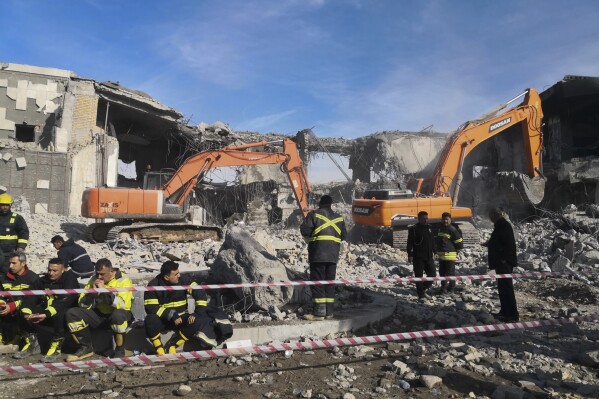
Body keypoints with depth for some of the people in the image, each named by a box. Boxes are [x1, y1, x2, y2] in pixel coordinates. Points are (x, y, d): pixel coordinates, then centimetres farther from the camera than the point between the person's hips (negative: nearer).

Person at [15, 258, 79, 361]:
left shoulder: (70, 278, -14)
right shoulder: (43, 280, 6)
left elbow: (65, 302, -26)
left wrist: (46, 314, -39)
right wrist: (28, 312, -23)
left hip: (66, 311, -6)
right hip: (46, 310, 6)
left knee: (59, 314, -37)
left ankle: (56, 348, -23)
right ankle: (30, 344, -3)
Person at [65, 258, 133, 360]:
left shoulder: (123, 280, -15)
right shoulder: (94, 280, 0)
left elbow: (121, 305, -28)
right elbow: (83, 305, -2)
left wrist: (104, 290, -28)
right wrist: (92, 292, -20)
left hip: (120, 315, -5)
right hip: (99, 315, 6)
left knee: (118, 315, -40)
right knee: (72, 313, -10)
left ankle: (120, 350, -17)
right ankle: (86, 348, 3)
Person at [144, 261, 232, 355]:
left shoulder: (182, 281, -9)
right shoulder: (153, 286, -15)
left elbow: (199, 292, -9)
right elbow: (151, 308, -21)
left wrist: (199, 313, -19)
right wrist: (172, 315, -29)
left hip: (181, 317, 2)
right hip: (163, 320, -2)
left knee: (197, 322, -27)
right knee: (150, 320, -35)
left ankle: (172, 346, -11)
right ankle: (159, 348, -14)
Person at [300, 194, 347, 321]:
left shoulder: (314, 214, -5)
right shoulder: (338, 217, 11)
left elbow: (304, 230, -12)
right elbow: (344, 235, 13)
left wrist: (310, 238, 9)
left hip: (318, 254, -5)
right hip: (333, 255, 5)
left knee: (317, 283, -1)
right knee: (330, 283, 12)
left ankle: (319, 312, -4)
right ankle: (329, 311, 14)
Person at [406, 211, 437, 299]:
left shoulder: (429, 228, 13)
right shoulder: (414, 229, -7)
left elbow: (432, 241, 21)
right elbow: (410, 243, -11)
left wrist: (433, 253, 20)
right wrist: (410, 255, -15)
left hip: (429, 256, 6)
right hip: (418, 257, -6)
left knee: (433, 274, 6)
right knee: (419, 276, 0)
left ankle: (423, 288, 25)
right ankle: (421, 294, 9)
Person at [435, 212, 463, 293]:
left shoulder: (452, 230, -13)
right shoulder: (440, 229, 12)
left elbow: (459, 241, -10)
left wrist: (457, 251, 0)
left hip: (450, 255, -8)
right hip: (441, 255, 8)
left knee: (450, 272, 2)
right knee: (442, 272, 14)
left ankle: (451, 287, 15)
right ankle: (444, 287, 26)